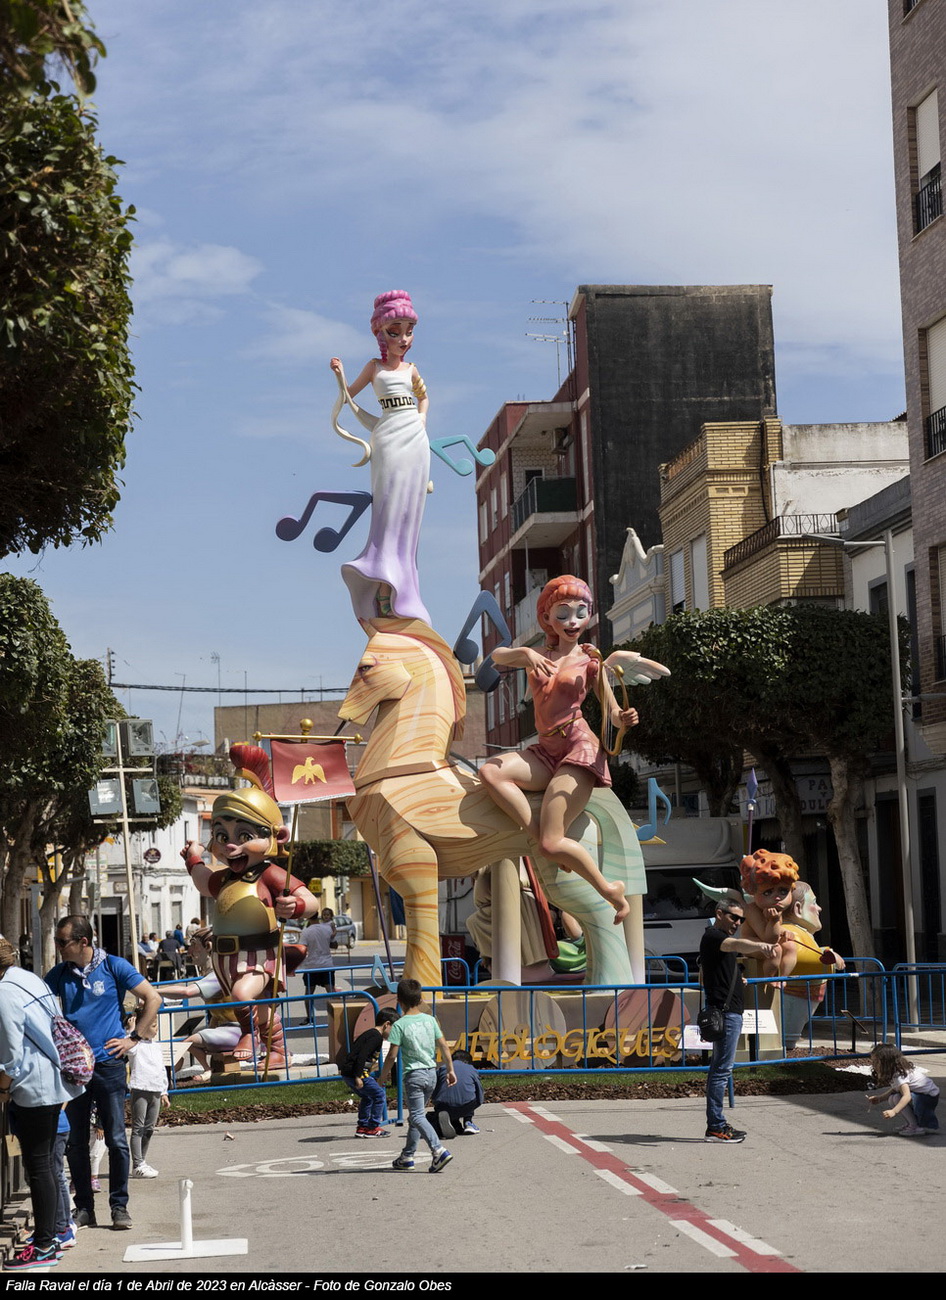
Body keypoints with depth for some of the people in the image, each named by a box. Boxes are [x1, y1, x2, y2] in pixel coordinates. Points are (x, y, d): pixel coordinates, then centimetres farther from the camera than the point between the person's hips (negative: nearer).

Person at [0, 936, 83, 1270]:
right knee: (46, 1162, 16)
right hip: (54, 1083, 9)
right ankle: (49, 1236, 23)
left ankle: (44, 1246, 3)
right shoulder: (31, 979, 10)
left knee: (37, 1165, -3)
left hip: (32, 1089, -9)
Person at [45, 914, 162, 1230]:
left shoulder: (114, 967, -3)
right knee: (75, 1142, 6)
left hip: (108, 1065, -3)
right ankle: (84, 1207, 16)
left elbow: (153, 999, -2)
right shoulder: (60, 973, 8)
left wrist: (133, 1038, -5)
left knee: (116, 1141, -1)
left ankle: (119, 1205, 9)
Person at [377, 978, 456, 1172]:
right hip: (431, 1073, 6)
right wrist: (450, 1070, 15)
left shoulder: (399, 1025, -11)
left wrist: (383, 1076, 2)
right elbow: (444, 1046, 5)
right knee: (417, 1114, 17)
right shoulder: (430, 1020, 4)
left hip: (414, 1074, -6)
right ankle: (407, 1156, 23)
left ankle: (439, 1150, -25)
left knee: (417, 1116, -7)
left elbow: (392, 1055, -12)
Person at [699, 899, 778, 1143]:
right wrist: (760, 946, -52)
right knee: (722, 1069, -11)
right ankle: (715, 1127, -12)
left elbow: (703, 978, 31)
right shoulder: (713, 936, -11)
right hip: (725, 1011, -11)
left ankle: (716, 1124, 18)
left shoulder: (717, 939, 21)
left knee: (719, 1068, 13)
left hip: (729, 1011, 11)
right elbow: (737, 944, -35)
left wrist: (731, 980, 21)